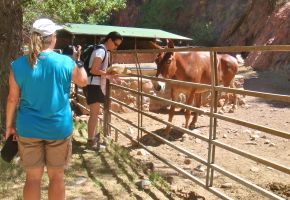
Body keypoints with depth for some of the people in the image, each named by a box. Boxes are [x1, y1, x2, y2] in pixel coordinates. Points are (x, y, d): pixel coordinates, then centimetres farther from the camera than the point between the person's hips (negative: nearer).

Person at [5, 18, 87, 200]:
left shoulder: (19, 65, -7)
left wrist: (9, 125, 9)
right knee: (56, 176, 13)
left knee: (33, 177, 12)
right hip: (59, 129, -1)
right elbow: (83, 81, 8)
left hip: (29, 129, 1)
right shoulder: (65, 63, -10)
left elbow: (13, 99, -3)